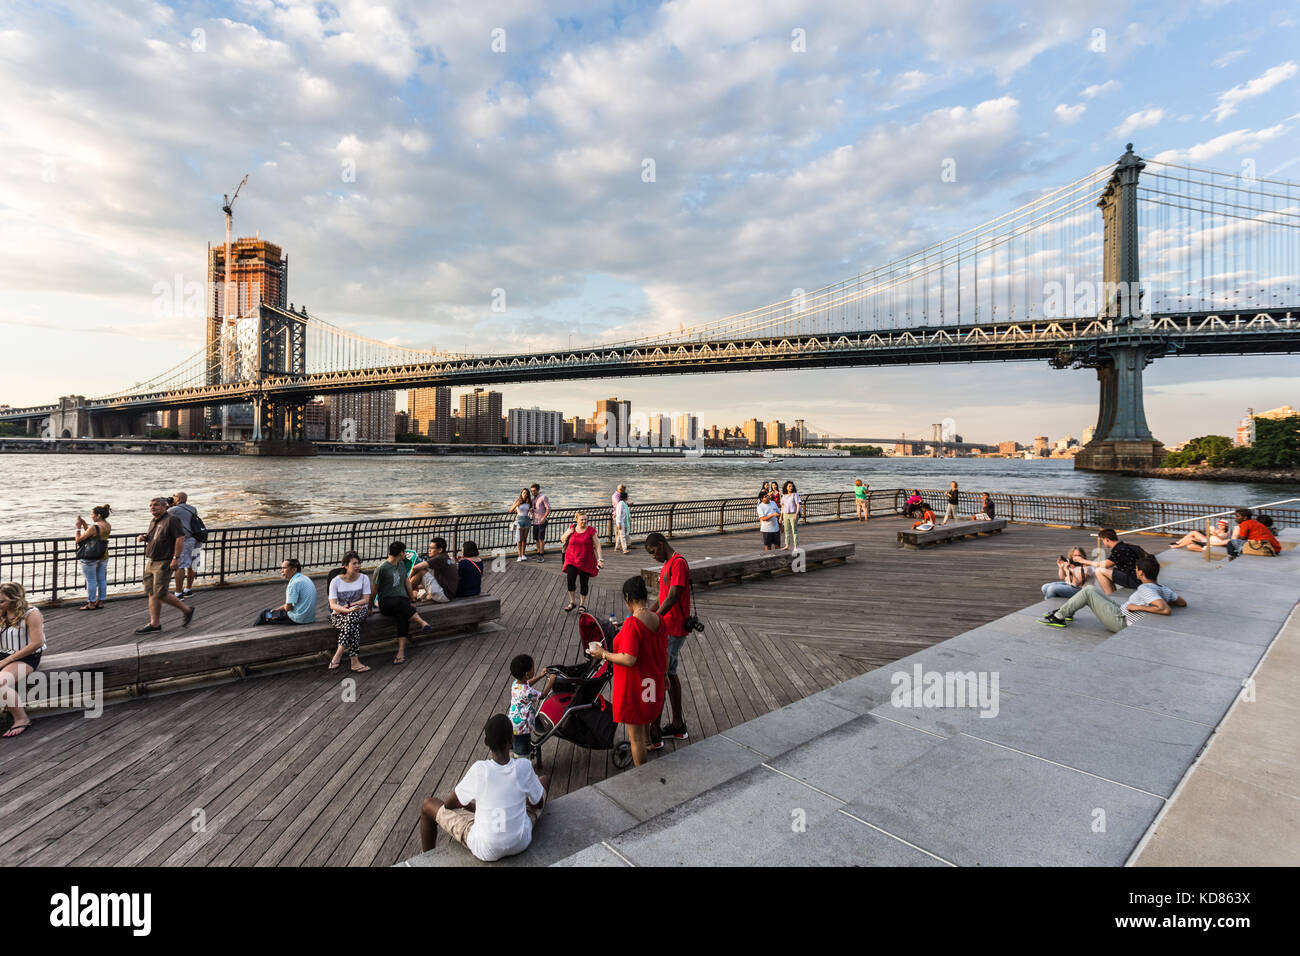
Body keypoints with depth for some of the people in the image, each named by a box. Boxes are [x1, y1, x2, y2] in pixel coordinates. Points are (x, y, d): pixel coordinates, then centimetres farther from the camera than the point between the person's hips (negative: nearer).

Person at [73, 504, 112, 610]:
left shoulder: (94, 527, -20)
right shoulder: (108, 526, 3)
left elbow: (79, 540, -11)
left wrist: (78, 527, -1)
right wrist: (84, 524, 10)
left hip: (91, 557, -7)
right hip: (104, 556, 7)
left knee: (91, 580, 2)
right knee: (101, 579, 12)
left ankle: (91, 604, 9)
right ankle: (100, 602, 19)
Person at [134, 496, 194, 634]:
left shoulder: (171, 520, -11)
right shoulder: (153, 522, 16)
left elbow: (180, 538, -18)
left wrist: (176, 558, -22)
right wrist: (143, 537, 8)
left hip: (164, 563, -9)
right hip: (151, 562, 9)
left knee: (160, 593, -9)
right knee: (152, 593, 8)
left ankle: (187, 610, 7)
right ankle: (154, 624, 13)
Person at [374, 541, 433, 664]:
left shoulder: (401, 565, 16)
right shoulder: (382, 568, -5)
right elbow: (374, 590, -1)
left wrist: (412, 601, 23)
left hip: (403, 601, 4)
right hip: (386, 604, -4)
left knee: (403, 615, -30)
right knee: (400, 603, -39)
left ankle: (401, 651, -36)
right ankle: (422, 623, -38)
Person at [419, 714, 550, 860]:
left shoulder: (479, 770, -23)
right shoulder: (524, 767, -19)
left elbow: (448, 804, -6)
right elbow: (538, 803, -1)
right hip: (522, 842, 2)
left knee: (428, 804, 14)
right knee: (544, 779, 24)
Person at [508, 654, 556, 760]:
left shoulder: (515, 683, -7)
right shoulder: (527, 692, -32)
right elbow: (542, 695, -14)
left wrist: (540, 676, 16)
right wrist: (551, 681, -5)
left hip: (513, 724, 8)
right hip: (522, 727, -8)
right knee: (523, 755, 9)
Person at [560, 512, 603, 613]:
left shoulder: (591, 530, -5)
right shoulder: (571, 528, 2)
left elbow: (597, 545, -4)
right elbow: (562, 539, 13)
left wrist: (600, 559, -11)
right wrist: (568, 533, -7)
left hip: (586, 561, -1)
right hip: (572, 560, 1)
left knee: (584, 583, 5)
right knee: (570, 580, -13)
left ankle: (582, 605, 23)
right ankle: (571, 602, 7)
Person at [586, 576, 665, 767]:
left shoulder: (632, 624, -26)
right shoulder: (658, 620, -2)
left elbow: (629, 659, -30)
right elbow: (665, 653, 9)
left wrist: (604, 654, -15)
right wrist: (664, 675, 24)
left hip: (634, 688, -8)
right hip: (653, 686, 8)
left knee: (636, 737, 9)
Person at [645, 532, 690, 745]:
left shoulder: (678, 563, -16)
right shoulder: (667, 565, 16)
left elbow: (672, 598, -23)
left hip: (673, 630, -10)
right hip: (667, 628, 10)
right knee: (669, 674, 16)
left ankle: (654, 734, 0)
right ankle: (678, 726, 27)